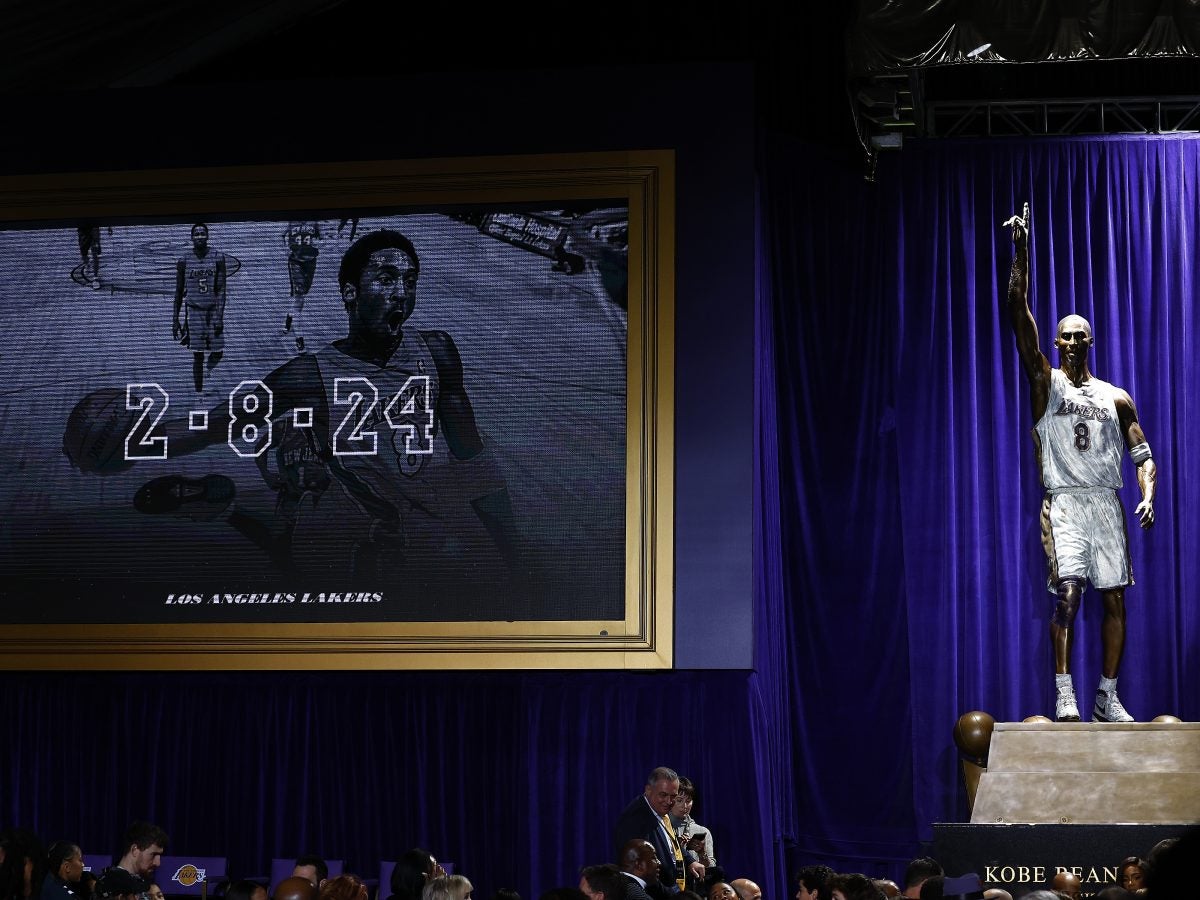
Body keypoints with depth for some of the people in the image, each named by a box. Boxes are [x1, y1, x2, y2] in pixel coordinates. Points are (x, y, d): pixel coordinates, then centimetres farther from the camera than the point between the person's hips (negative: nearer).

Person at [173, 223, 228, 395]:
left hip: (214, 310, 1)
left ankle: (209, 368, 31)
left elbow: (221, 289, -6)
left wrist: (220, 316, -14)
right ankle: (199, 392, 4)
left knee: (217, 353, -1)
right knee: (198, 355, -2)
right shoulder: (184, 260, 0)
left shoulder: (218, 257, -2)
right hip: (194, 311, -1)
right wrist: (175, 319, 5)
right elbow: (179, 291, 7)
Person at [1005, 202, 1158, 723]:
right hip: (1064, 502, -3)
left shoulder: (1115, 397, 14)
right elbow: (1020, 319, -6)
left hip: (1107, 503, 3)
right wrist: (1021, 257, -15)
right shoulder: (1046, 383, 5)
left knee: (1114, 600, 2)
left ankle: (1107, 697, 10)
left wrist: (1149, 496, -11)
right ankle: (1064, 694, -14)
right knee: (1068, 593, -15)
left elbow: (1142, 454, 9)